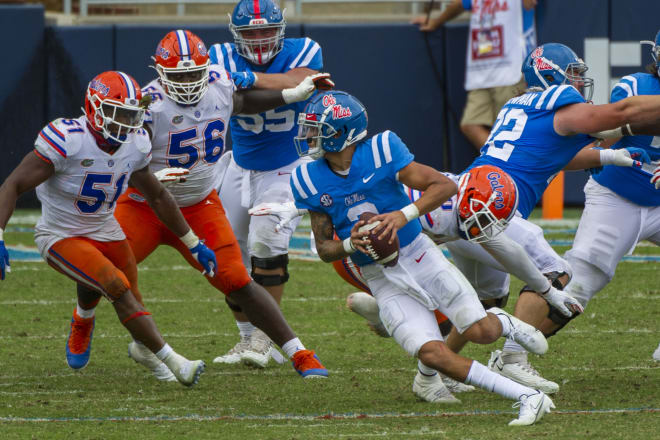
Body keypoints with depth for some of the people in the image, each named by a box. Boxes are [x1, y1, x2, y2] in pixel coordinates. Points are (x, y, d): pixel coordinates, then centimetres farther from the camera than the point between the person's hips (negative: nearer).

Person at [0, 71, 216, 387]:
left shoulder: (135, 144, -6)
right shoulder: (68, 140, -26)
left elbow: (157, 197, 11)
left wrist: (193, 244, 16)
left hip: (104, 232, 7)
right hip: (62, 238, -7)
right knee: (119, 289, -23)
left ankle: (81, 325, 46)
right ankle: (173, 363, -21)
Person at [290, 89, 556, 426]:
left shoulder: (380, 151, -12)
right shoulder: (311, 181, -2)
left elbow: (445, 185, -14)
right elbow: (324, 248, 4)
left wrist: (404, 215, -28)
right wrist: (351, 245, -18)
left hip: (418, 256, -2)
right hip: (382, 280, 2)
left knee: (481, 333, -14)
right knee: (432, 354, -18)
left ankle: (501, 322, 25)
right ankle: (526, 396, -11)